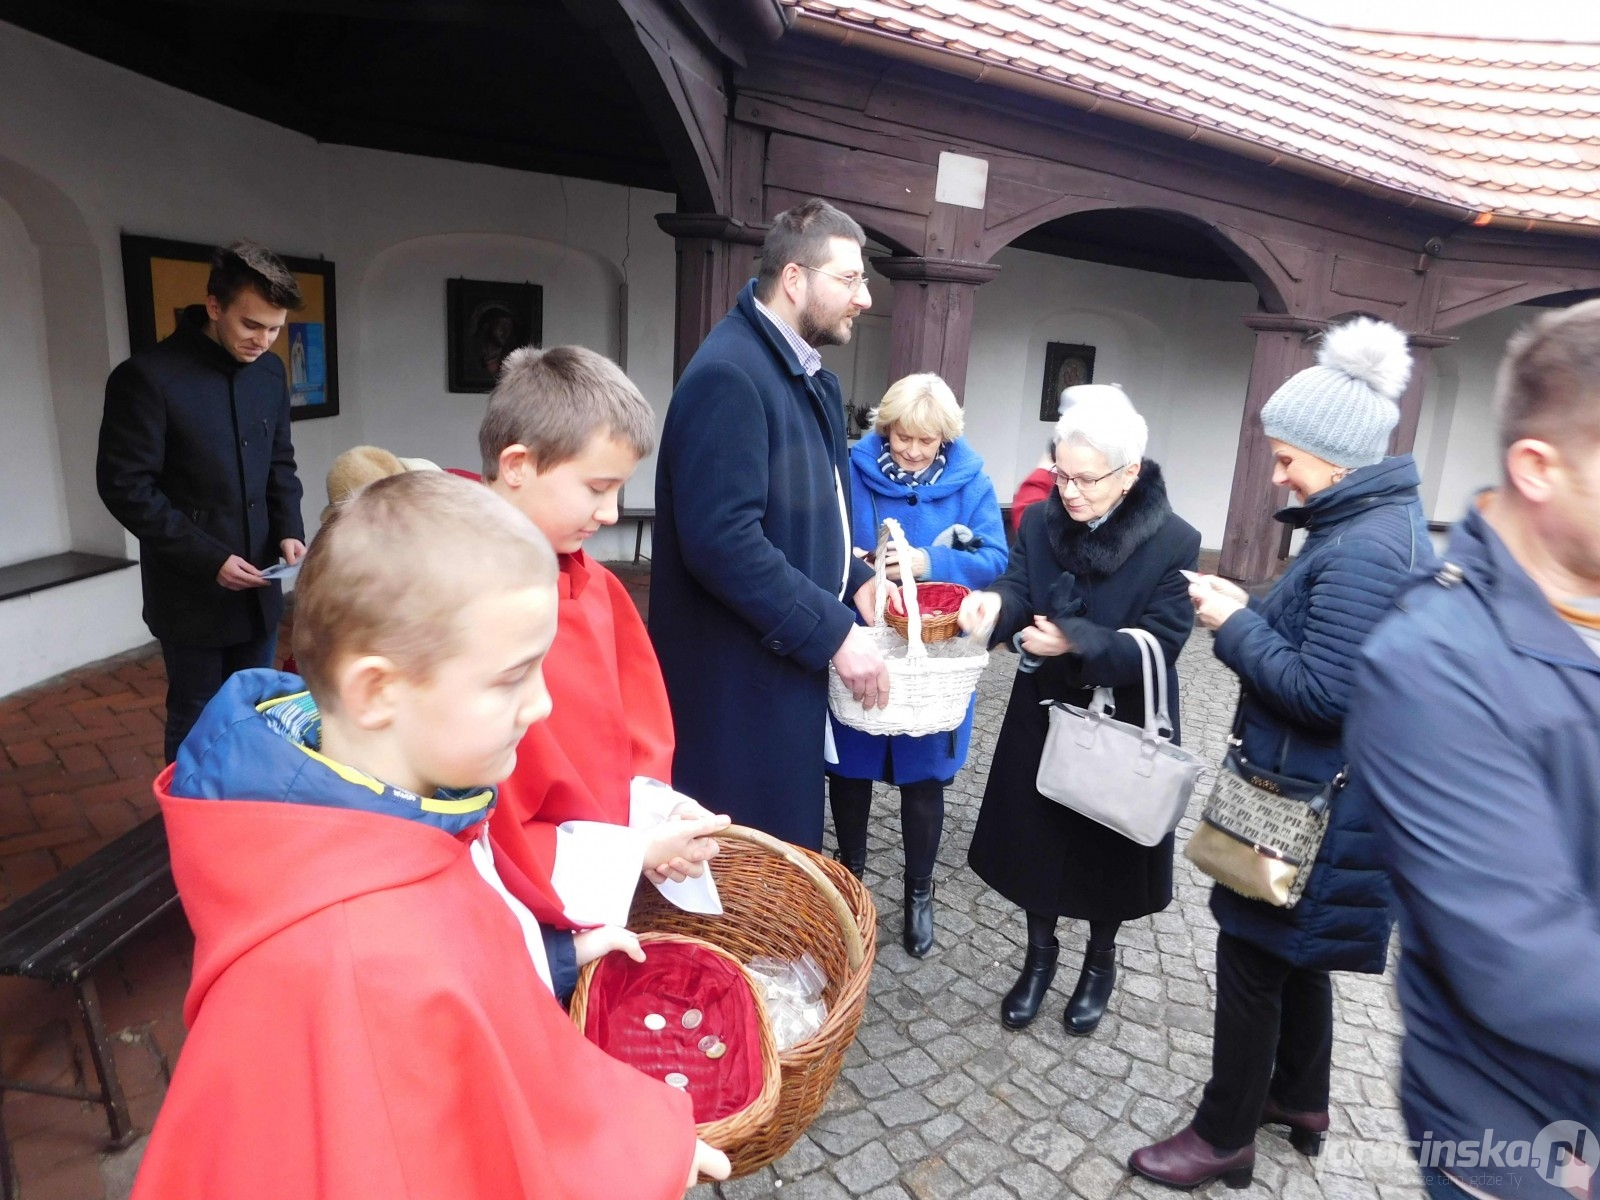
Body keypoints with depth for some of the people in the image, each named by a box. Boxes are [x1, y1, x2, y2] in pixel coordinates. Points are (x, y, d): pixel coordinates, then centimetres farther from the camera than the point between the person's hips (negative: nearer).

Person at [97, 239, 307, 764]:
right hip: (192, 592, -5)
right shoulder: (147, 377, -13)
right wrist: (209, 559, -17)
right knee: (196, 721, 8)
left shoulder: (270, 372, 4)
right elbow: (125, 487, -13)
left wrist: (289, 531, -4)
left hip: (258, 586, 5)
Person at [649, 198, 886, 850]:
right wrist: (833, 633, -22)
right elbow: (722, 539, -27)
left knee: (787, 847, 21)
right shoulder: (728, 375, -20)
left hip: (791, 661, 10)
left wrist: (853, 579, 4)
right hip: (738, 683, -9)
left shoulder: (811, 378, 12)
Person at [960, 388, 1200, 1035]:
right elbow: (1018, 588, -13)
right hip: (1042, 716, 3)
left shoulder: (1174, 543, -16)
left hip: (1122, 727, -3)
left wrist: (1078, 642, -32)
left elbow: (1160, 644, -20)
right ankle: (1040, 952, 38)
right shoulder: (1041, 521, -4)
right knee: (1034, 838, 14)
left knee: (1109, 848, 14)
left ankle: (1100, 960, 41)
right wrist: (994, 603, -37)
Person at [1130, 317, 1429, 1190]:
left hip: (1312, 805, -10)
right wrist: (1251, 610, 4)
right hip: (1321, 794, 10)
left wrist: (1234, 627, -18)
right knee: (1294, 951, 24)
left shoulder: (1363, 550, -25)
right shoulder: (1384, 521, 8)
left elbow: (1321, 691, -27)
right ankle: (1299, 1100, 44)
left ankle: (1225, 1138, 23)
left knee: (1252, 953, 5)